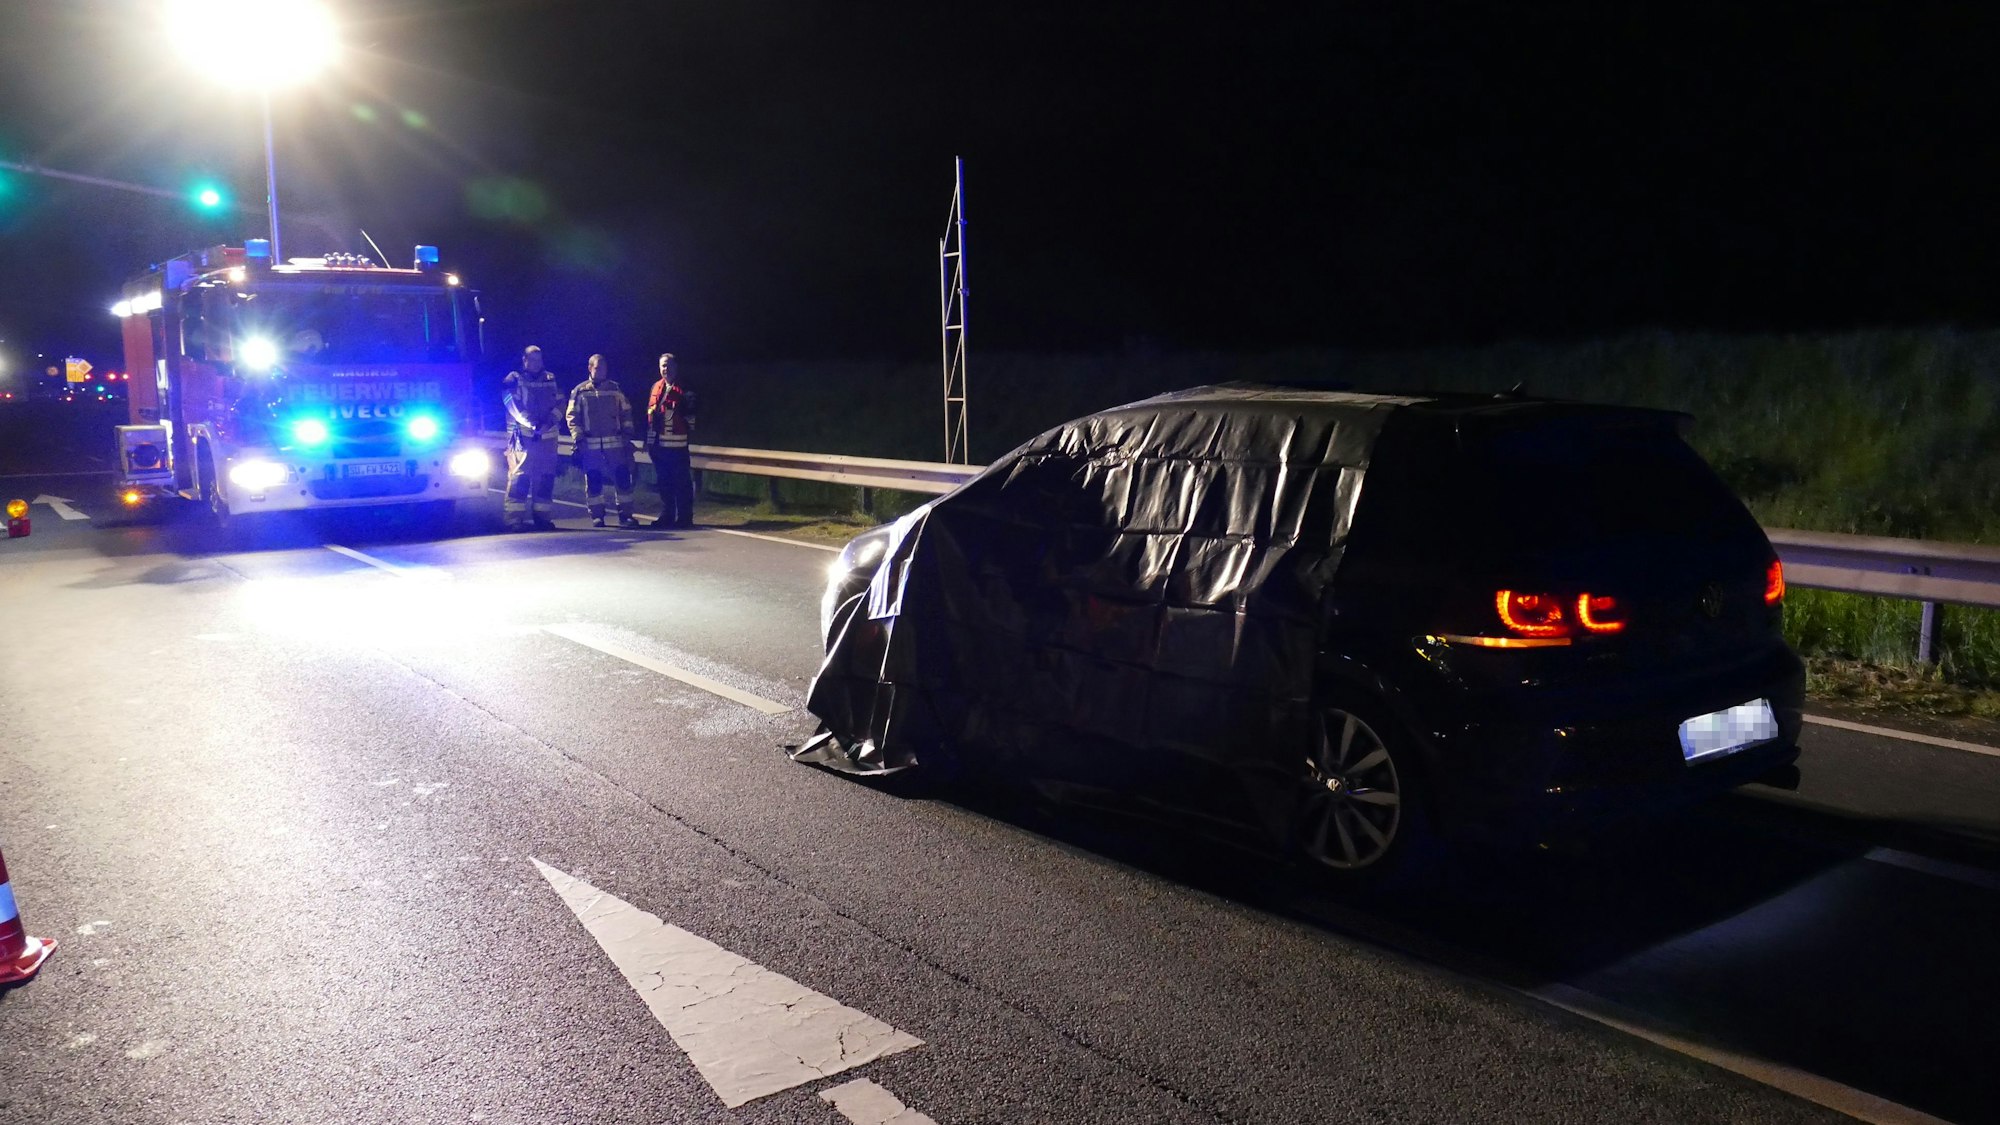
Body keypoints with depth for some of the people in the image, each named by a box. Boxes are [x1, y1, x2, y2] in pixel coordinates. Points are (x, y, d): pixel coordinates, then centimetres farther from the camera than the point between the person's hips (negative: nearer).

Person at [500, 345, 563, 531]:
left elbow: (559, 404, 7)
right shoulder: (513, 380, 2)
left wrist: (548, 422, -11)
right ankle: (514, 518, -12)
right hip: (523, 436, -5)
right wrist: (533, 424, -22)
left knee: (546, 477, 4)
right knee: (520, 475, -11)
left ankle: (541, 516, 13)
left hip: (548, 437, 5)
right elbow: (514, 406, -10)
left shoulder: (551, 379, 16)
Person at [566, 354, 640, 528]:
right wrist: (578, 439, -5)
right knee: (593, 481, 1)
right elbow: (573, 417, 3)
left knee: (622, 477, -3)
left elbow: (626, 413, 13)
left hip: (615, 443, 1)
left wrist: (627, 435, 4)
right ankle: (596, 515, 10)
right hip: (590, 445, -1)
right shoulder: (580, 391, 5)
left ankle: (625, 514, 3)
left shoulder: (615, 389, 11)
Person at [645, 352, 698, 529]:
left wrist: (691, 432, -13)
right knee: (664, 482, 12)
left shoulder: (684, 389, -3)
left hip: (676, 444, -6)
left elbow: (690, 414, -4)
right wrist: (648, 438, 17)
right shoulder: (656, 388, 15)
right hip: (657, 444, 6)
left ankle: (685, 518, 1)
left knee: (681, 482, -3)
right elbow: (650, 413, 19)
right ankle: (667, 517, 20)